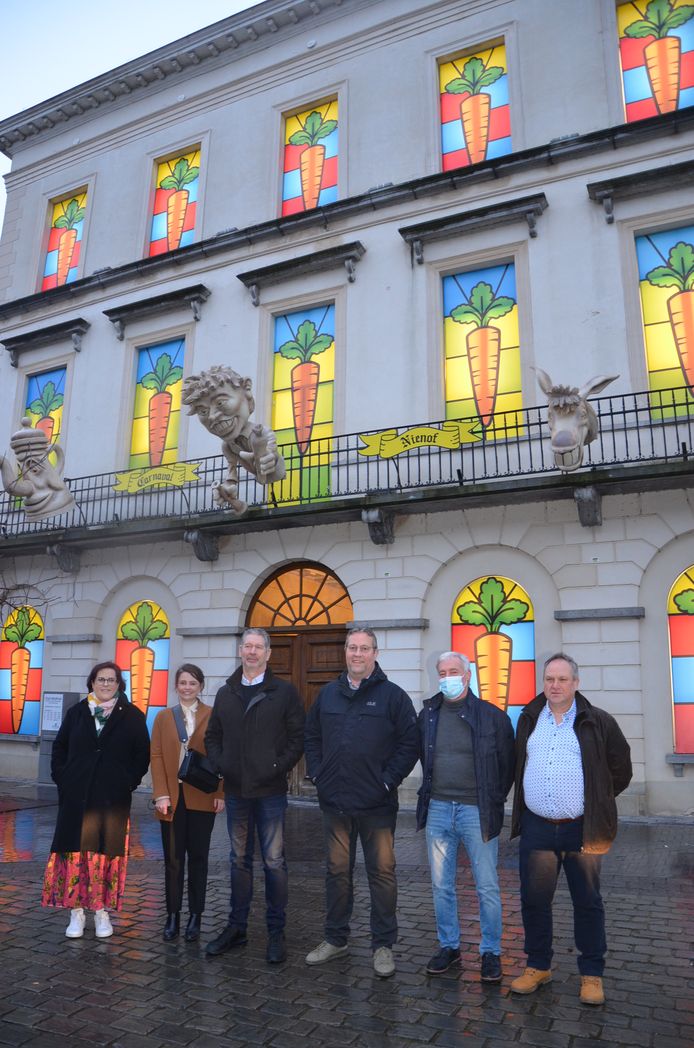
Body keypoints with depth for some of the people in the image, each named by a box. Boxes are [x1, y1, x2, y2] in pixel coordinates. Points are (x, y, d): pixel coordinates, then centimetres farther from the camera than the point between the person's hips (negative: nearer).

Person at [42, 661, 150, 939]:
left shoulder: (132, 715, 1)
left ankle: (102, 911, 16)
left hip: (114, 797, -1)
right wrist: (61, 778, 4)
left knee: (108, 853, 3)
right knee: (77, 851, 2)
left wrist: (130, 781, -4)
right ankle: (77, 911, 13)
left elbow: (143, 753, 3)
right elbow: (59, 747, 13)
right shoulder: (76, 713, 7)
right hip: (77, 795, 1)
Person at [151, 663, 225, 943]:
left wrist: (221, 793, -7)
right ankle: (172, 916, 18)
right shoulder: (163, 717, 8)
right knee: (173, 858, 6)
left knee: (198, 857, 7)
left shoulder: (213, 717, 0)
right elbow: (157, 757, 3)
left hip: (202, 797, -1)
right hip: (172, 797, 2)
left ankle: (195, 917, 18)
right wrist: (161, 794, -6)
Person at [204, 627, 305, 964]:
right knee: (240, 860, 15)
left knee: (274, 862, 3)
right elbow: (212, 736, 16)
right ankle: (236, 927, 27)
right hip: (235, 790, 4)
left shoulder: (285, 692, -3)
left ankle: (276, 932, 16)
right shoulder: (226, 693, 10)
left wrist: (280, 767, -12)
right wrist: (220, 764, 1)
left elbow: (298, 736, -5)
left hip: (270, 791, -4)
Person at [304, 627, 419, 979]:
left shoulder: (393, 695, -6)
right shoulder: (328, 694, 7)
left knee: (382, 872, 6)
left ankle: (383, 945, 21)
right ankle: (335, 938, 31)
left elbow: (410, 743, -7)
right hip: (335, 803, 4)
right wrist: (316, 773, 6)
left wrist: (388, 780, -11)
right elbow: (311, 736, 16)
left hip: (376, 804, -4)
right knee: (337, 870, 16)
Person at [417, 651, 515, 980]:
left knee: (487, 887, 5)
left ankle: (491, 952, 22)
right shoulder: (428, 715, 4)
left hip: (477, 811, -3)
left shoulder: (492, 716, -6)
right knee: (441, 886, 13)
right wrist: (431, 792, 12)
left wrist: (494, 799, 2)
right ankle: (449, 947, 29)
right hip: (438, 809, 4)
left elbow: (508, 764, 2)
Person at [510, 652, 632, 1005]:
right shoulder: (528, 720, 6)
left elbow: (620, 770, 6)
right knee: (533, 900, 10)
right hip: (536, 828, 3)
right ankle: (538, 966, 27)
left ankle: (591, 974, 25)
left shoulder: (598, 722, -4)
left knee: (588, 903, 9)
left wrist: (596, 804, 9)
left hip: (581, 829, -3)